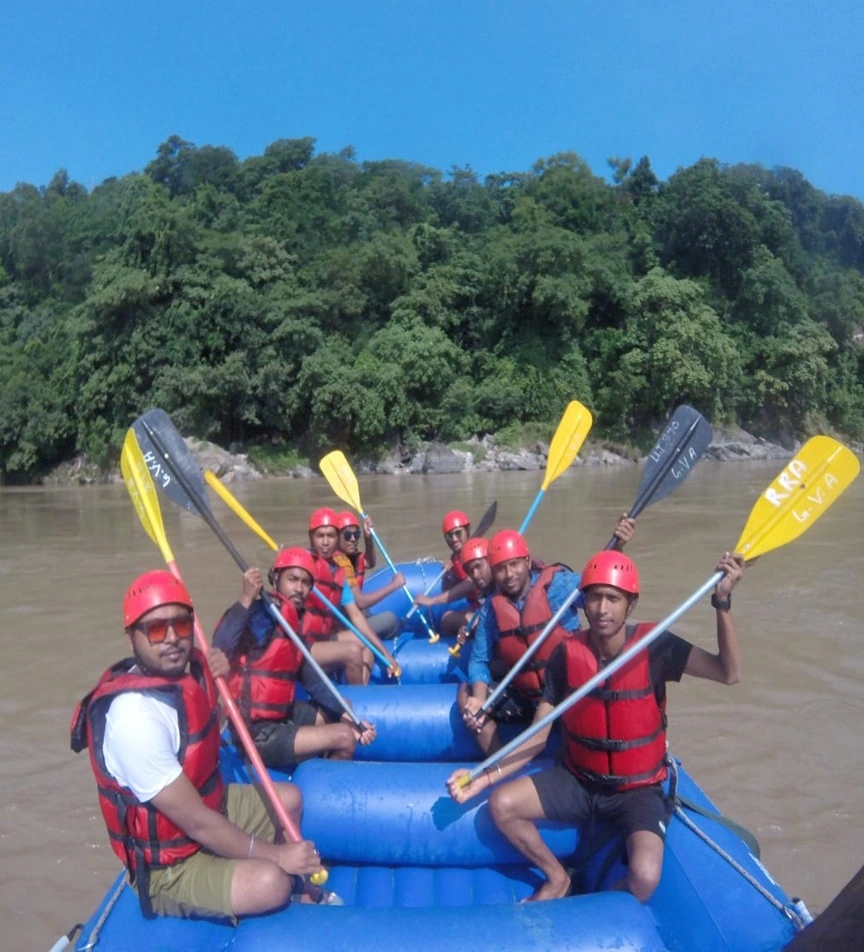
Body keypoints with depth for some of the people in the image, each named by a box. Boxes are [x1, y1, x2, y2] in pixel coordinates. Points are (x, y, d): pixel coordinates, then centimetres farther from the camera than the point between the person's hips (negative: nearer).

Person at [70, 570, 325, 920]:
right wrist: (275, 855, -18)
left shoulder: (182, 671, -8)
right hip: (169, 865, -9)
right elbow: (197, 823, -28)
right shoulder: (135, 717, -35)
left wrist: (214, 679, -3)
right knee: (270, 883, -29)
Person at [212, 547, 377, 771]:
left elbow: (311, 679, 9)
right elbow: (219, 650, -42)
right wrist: (245, 600, -47)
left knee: (340, 713, 26)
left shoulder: (295, 622, 5)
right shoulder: (257, 616, -22)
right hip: (255, 732, -10)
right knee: (344, 738, -16)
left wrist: (346, 716, 3)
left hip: (282, 714, 10)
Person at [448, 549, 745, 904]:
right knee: (502, 804, -11)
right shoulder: (567, 653, -11)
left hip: (638, 788, -3)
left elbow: (728, 672, -26)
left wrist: (722, 601, -38)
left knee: (644, 878, -26)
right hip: (578, 780, 3)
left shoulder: (653, 646, -16)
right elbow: (537, 737, -7)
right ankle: (557, 878, 16)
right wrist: (485, 776, -18)